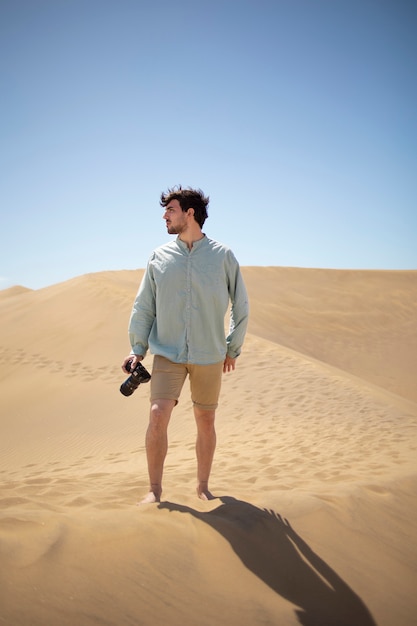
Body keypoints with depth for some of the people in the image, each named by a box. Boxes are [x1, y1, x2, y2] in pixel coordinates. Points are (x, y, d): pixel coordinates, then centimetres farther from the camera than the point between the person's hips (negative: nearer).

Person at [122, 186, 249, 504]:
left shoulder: (223, 256, -1)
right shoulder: (159, 256, 4)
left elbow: (241, 306, 7)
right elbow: (144, 306, 7)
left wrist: (232, 348, 8)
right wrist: (137, 349, 1)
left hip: (209, 357, 0)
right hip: (168, 354, 0)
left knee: (206, 421, 8)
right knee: (158, 417, -13)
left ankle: (203, 486, 25)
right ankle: (155, 489, 2)